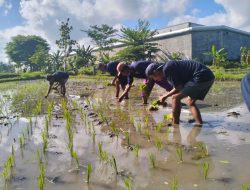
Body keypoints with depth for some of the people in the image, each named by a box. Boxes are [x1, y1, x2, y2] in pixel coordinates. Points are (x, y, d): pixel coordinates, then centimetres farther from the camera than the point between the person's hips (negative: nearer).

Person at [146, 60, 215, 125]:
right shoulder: (171, 66, 21)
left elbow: (179, 88, -10)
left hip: (201, 78, -10)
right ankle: (200, 125, 16)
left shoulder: (166, 69, -9)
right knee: (190, 102, 21)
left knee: (175, 98, -5)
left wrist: (165, 96, 4)